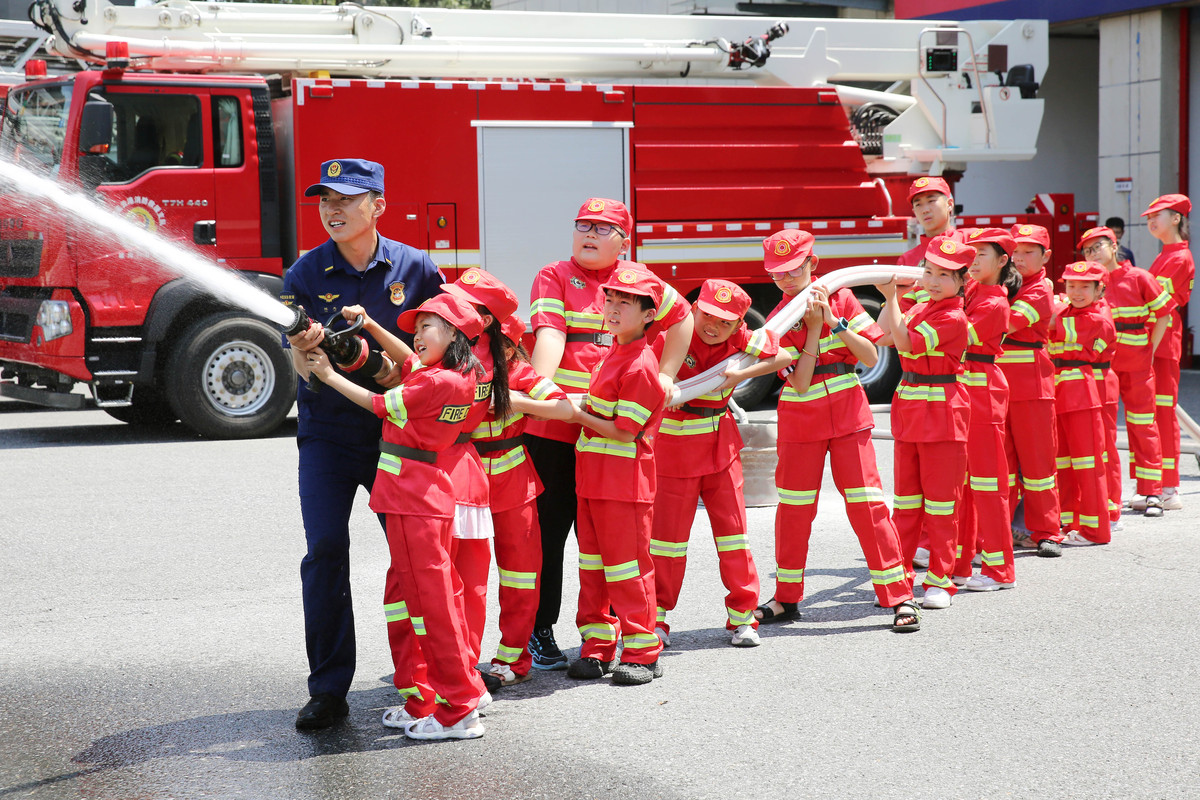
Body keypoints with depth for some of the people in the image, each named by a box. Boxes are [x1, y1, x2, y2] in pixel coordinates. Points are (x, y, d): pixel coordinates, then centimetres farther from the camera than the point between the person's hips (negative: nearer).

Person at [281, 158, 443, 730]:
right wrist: (307, 347, -30)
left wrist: (403, 374, -12)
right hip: (328, 431, 0)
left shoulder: (415, 268, -1)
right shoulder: (306, 273, -3)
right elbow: (304, 364, -8)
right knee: (325, 552, -7)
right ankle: (329, 690, 0)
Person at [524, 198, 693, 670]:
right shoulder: (554, 277, 0)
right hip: (555, 431, -3)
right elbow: (549, 334, -15)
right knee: (549, 530, 2)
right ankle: (540, 632, 12)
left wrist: (665, 377, 14)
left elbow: (682, 318, 22)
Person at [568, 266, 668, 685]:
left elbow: (624, 431, -19)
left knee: (626, 565, -3)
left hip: (624, 483, -9)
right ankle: (598, 648, 19)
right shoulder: (613, 354, 13)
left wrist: (577, 414, -12)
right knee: (592, 564, 12)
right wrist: (578, 409, 6)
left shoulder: (640, 366, -16)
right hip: (592, 478, 9)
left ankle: (642, 653, 6)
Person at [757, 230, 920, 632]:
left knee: (866, 503, -7)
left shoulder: (841, 298, -1)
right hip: (801, 421, 1)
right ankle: (786, 598, 20)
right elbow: (799, 382, -12)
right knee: (794, 508, 6)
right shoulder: (778, 320, -2)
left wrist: (833, 320, -16)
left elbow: (871, 357, -7)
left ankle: (898, 597, -3)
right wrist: (813, 326, -16)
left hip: (847, 416, -1)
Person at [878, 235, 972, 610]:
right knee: (906, 497, 11)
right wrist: (890, 297, 8)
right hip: (909, 410, 8)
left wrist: (891, 297, -16)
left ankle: (939, 579, 4)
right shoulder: (920, 309, 13)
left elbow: (906, 343, -19)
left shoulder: (953, 318, -14)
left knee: (940, 499, -2)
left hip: (942, 414, -8)